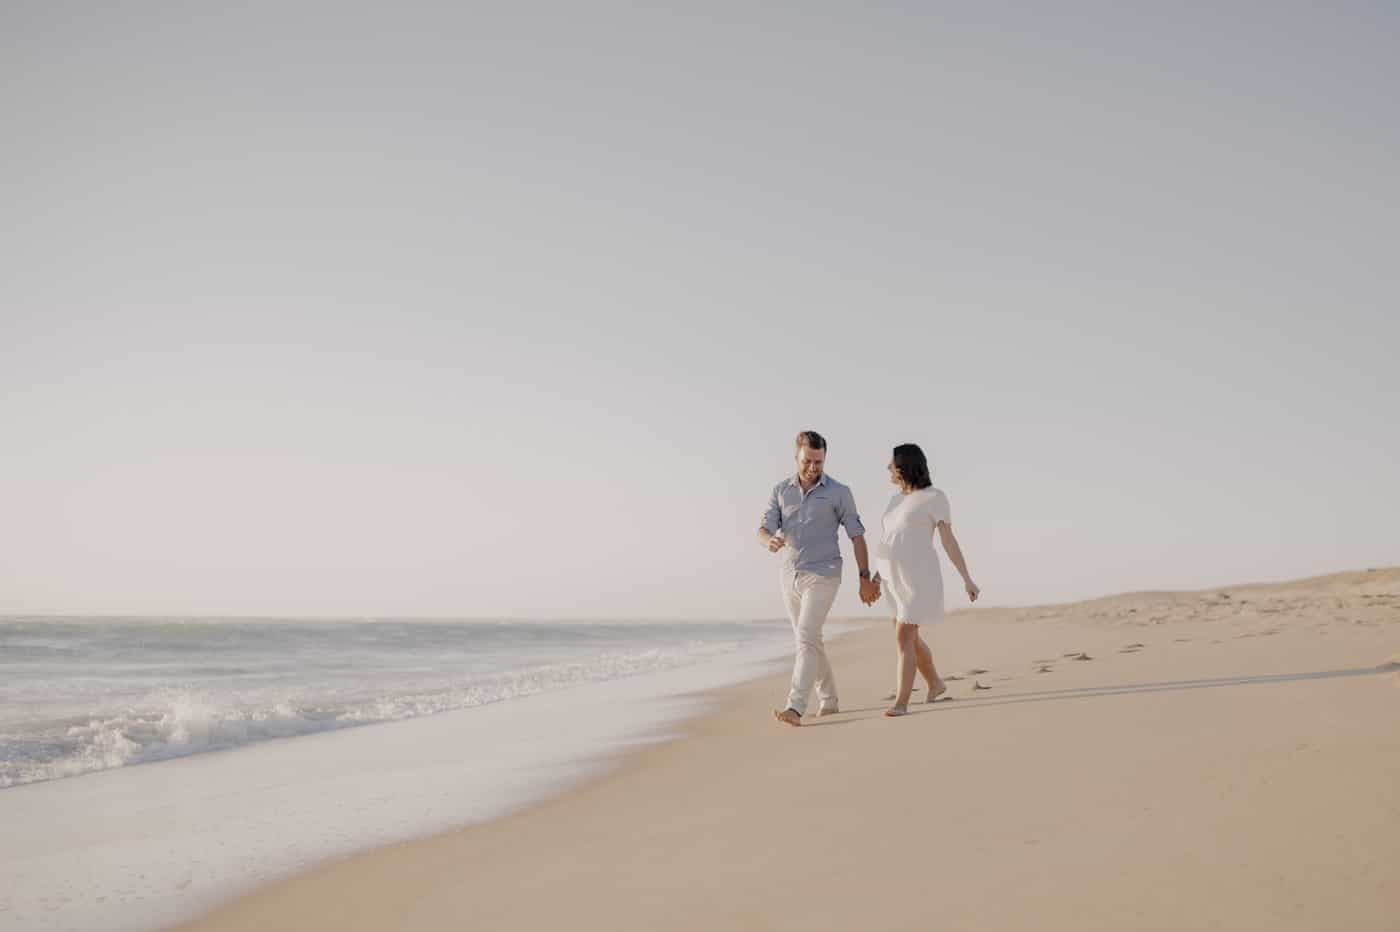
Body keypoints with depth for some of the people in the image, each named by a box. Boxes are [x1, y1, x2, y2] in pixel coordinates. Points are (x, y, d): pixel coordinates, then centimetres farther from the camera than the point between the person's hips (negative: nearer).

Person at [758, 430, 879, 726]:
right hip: (790, 577, 5)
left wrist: (865, 579, -4)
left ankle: (795, 708, -24)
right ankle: (829, 700, 29)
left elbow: (857, 536, -2)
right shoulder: (781, 490, 4)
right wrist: (770, 541, -29)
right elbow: (764, 530, -4)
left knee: (806, 638, -18)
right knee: (809, 641, 13)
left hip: (822, 576, -5)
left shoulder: (839, 493, -5)